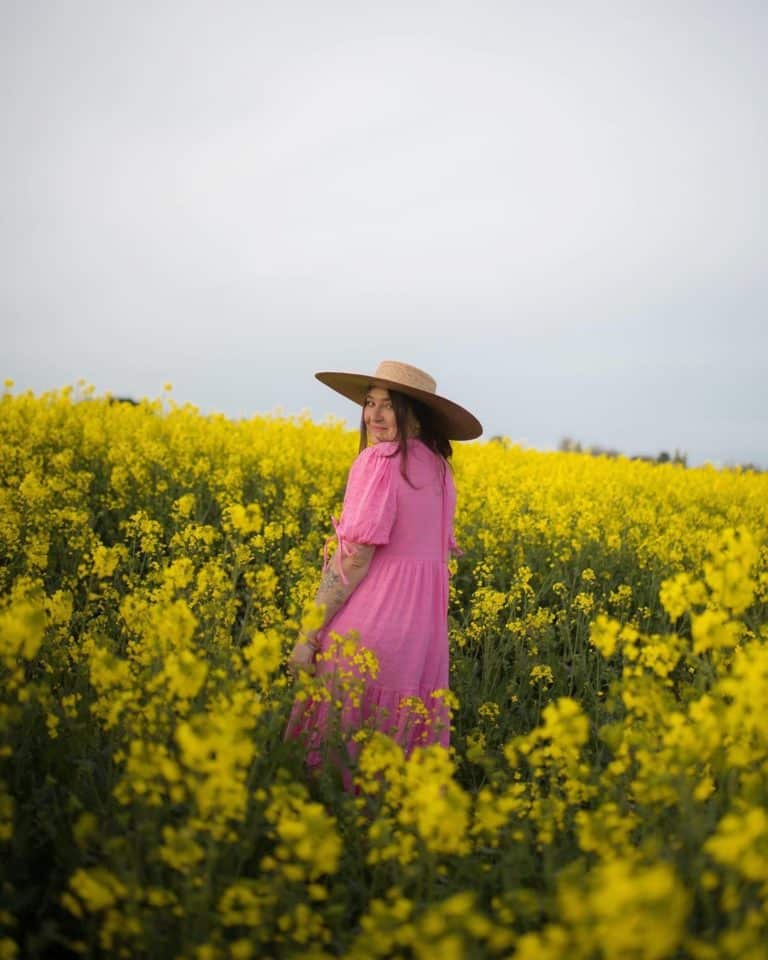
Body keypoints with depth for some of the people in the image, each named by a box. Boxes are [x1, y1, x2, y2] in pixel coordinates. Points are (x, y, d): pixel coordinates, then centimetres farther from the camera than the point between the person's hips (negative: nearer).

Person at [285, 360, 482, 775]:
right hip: (424, 627, 8)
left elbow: (355, 557, -17)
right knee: (402, 741, 15)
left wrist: (308, 634, -14)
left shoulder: (380, 459, -13)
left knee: (341, 743, 3)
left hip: (369, 623, -8)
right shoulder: (438, 465, 11)